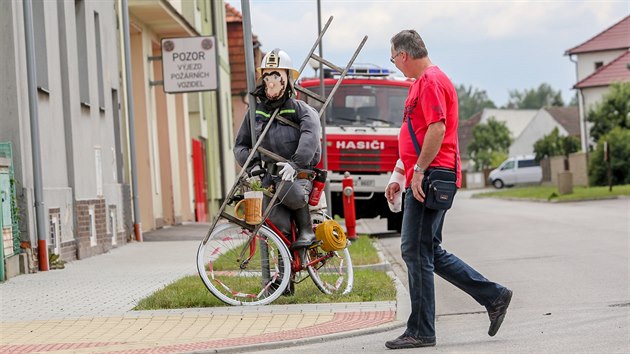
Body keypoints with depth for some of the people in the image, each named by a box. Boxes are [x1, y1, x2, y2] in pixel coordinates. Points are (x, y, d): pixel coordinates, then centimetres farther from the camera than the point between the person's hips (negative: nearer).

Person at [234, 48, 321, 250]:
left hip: (297, 175, -2)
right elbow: (240, 145, 22)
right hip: (269, 177, 2)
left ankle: (306, 230, -11)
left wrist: (295, 163, -34)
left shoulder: (300, 109, 4)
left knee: (290, 193, -38)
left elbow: (311, 135, -17)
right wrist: (252, 163, -1)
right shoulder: (256, 112, 18)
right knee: (279, 225, -25)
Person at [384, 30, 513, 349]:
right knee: (430, 253, 13)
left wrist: (418, 171, -22)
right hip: (421, 181, 11)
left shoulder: (431, 82, -11)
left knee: (416, 251, -7)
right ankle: (493, 296, 16)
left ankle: (421, 332, 0)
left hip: (428, 180, -11)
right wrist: (400, 178, 24)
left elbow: (437, 129, -22)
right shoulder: (421, 83, 22)